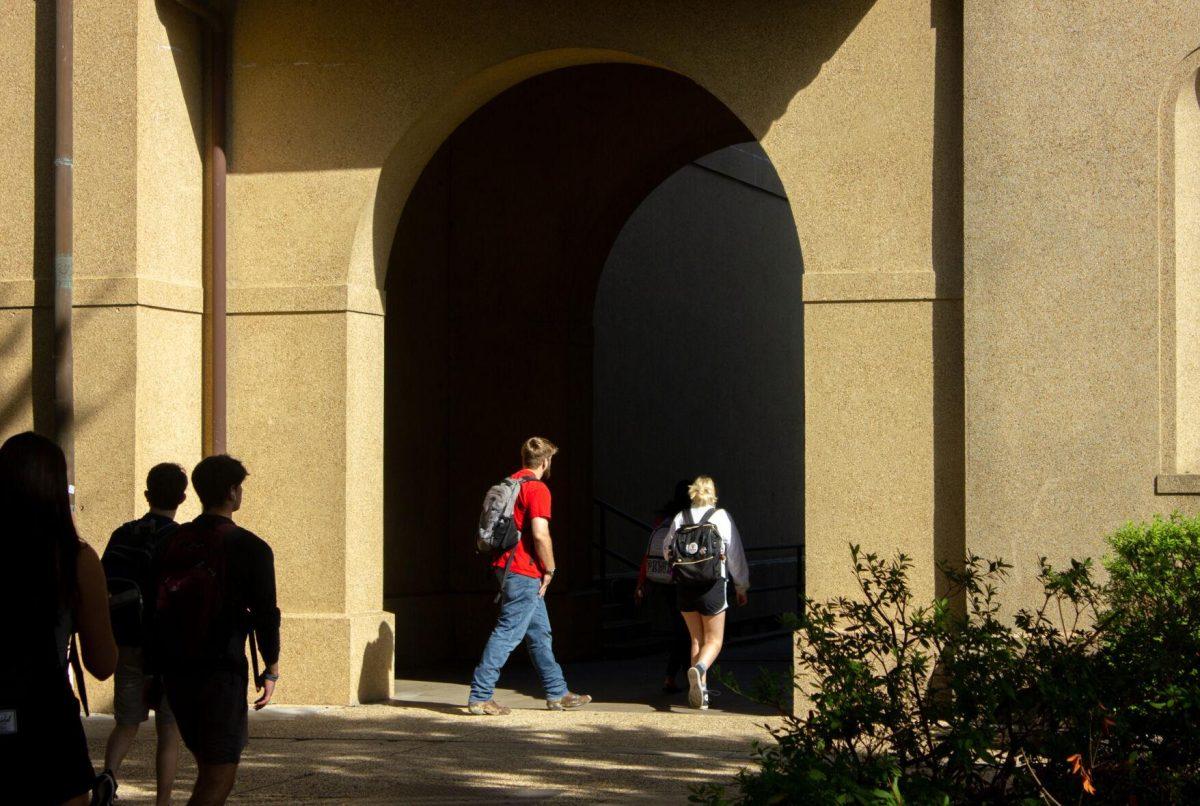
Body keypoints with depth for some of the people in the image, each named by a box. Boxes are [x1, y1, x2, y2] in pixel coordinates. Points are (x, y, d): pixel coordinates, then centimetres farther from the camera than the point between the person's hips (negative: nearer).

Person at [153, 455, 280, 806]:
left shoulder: (172, 542, 7)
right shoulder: (250, 548, -9)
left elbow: (155, 608, 10)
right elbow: (265, 613, -8)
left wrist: (154, 670, 18)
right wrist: (271, 669, 5)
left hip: (175, 668, 6)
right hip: (222, 669, -6)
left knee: (209, 766, 20)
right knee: (220, 774, -3)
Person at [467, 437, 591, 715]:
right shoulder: (537, 489, -13)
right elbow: (540, 534, -23)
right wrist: (550, 569, -9)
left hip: (508, 566, 10)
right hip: (524, 574, -10)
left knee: (540, 632, 15)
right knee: (507, 634, -8)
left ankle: (557, 693, 22)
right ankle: (480, 697, -8)